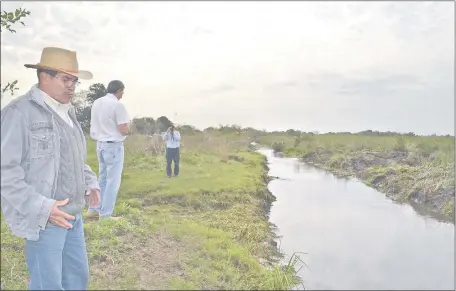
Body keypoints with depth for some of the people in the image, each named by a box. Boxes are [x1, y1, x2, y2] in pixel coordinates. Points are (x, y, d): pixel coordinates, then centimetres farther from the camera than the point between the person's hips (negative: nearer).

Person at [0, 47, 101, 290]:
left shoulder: (67, 112, 11)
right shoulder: (20, 112, -15)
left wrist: (90, 182, 8)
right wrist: (41, 208, -23)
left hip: (73, 215, 8)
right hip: (44, 220, -8)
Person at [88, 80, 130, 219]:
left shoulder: (96, 103, 10)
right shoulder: (118, 105, -15)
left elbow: (95, 125, 16)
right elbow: (124, 130, -17)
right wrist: (129, 129, 3)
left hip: (100, 144, 8)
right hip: (113, 145, -8)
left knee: (103, 178, 18)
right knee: (113, 180, 0)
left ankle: (94, 209, 23)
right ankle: (105, 214, 4)